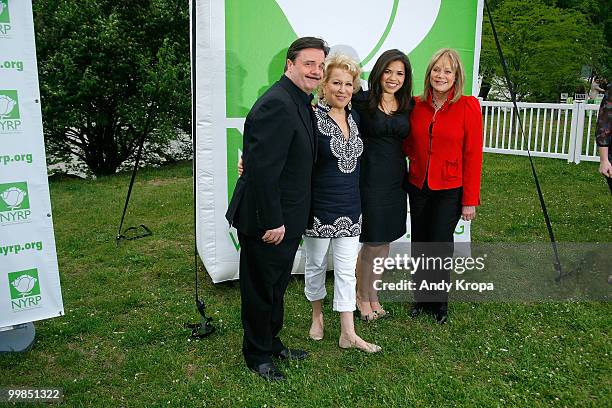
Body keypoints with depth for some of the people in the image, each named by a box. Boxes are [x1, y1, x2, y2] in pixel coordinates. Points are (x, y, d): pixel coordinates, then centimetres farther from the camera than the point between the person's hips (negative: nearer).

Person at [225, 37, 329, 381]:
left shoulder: (301, 103, 10)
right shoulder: (276, 104, -23)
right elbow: (262, 168, -27)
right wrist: (272, 222, -24)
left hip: (284, 219, 10)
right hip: (265, 222, -10)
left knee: (277, 286, 24)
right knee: (261, 288, 9)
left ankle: (272, 343, 43)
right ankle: (257, 355, 29)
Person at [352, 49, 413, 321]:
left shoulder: (409, 105, 7)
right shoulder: (362, 101, -8)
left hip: (396, 179, 5)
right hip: (370, 178, -5)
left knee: (384, 242, 14)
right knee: (373, 243, 2)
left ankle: (373, 295, 31)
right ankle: (363, 296, 24)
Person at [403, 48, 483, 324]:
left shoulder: (468, 106, -9)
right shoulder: (416, 105, 1)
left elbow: (473, 155, -9)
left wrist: (470, 200, -11)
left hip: (449, 190, -3)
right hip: (418, 187, 4)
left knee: (440, 246, 1)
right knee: (419, 246, 11)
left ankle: (439, 303, 24)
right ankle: (422, 297, 30)